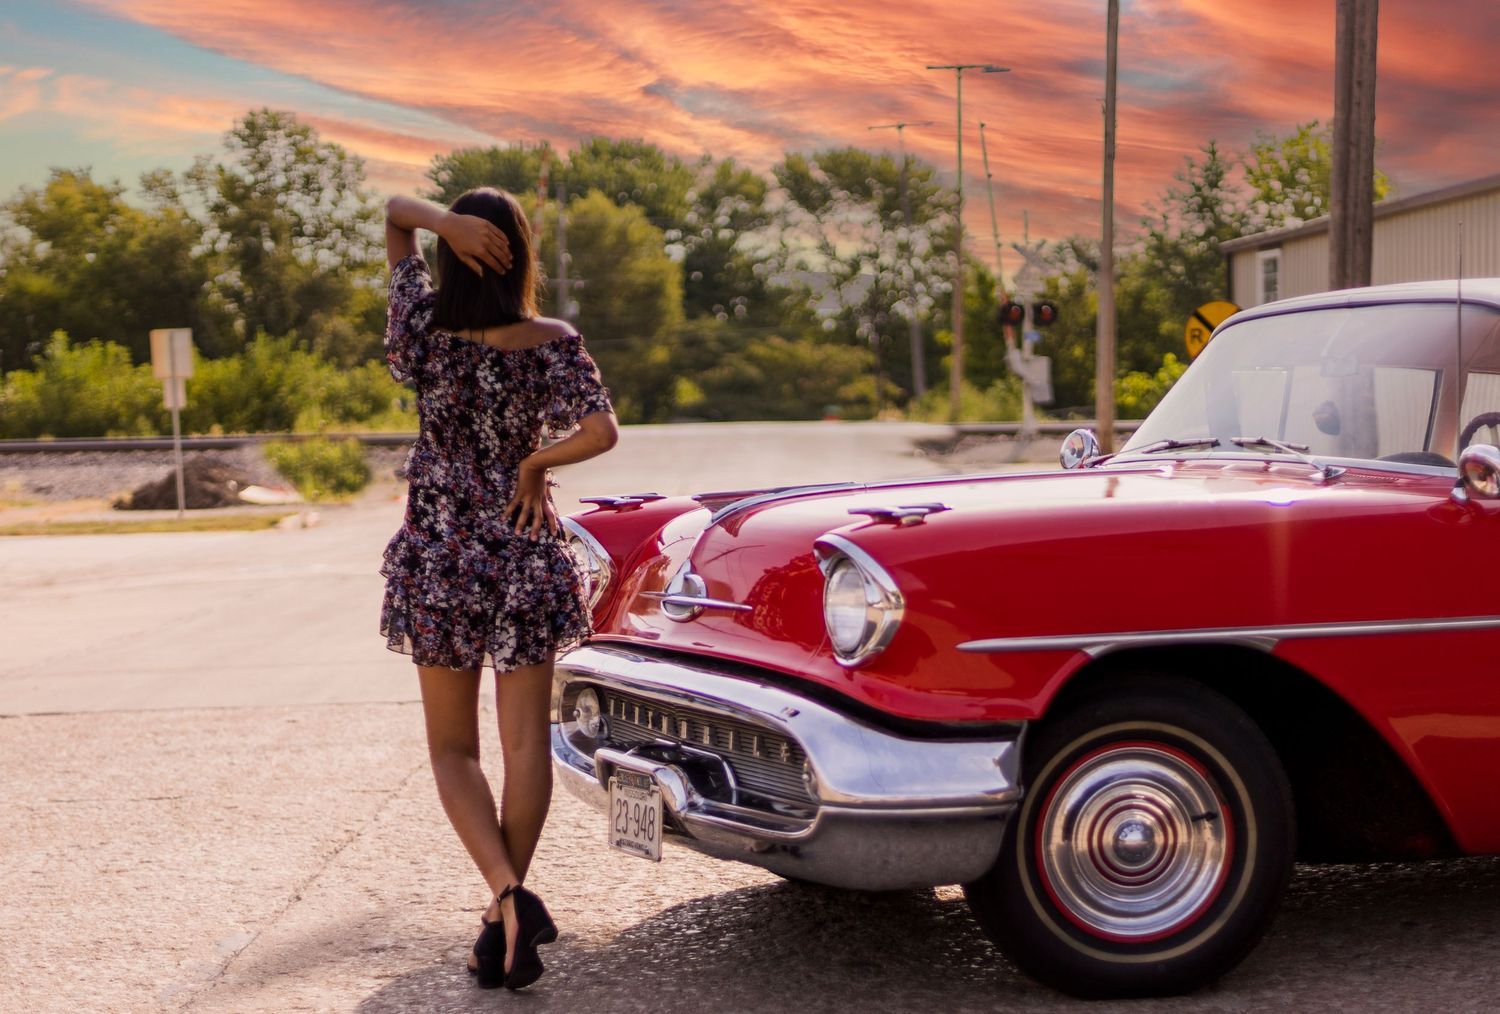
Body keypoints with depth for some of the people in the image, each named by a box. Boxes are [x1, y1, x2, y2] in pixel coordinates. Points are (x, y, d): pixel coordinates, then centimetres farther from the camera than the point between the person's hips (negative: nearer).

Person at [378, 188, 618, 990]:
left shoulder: (424, 329, -7)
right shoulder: (552, 344, -8)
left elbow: (394, 213, 4)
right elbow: (601, 432, -21)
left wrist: (446, 225, -16)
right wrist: (535, 463, -5)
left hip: (439, 560, 0)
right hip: (526, 555, 0)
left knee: (453, 749, 10)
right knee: (525, 744, 8)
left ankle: (509, 895, -11)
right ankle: (508, 925, 9)